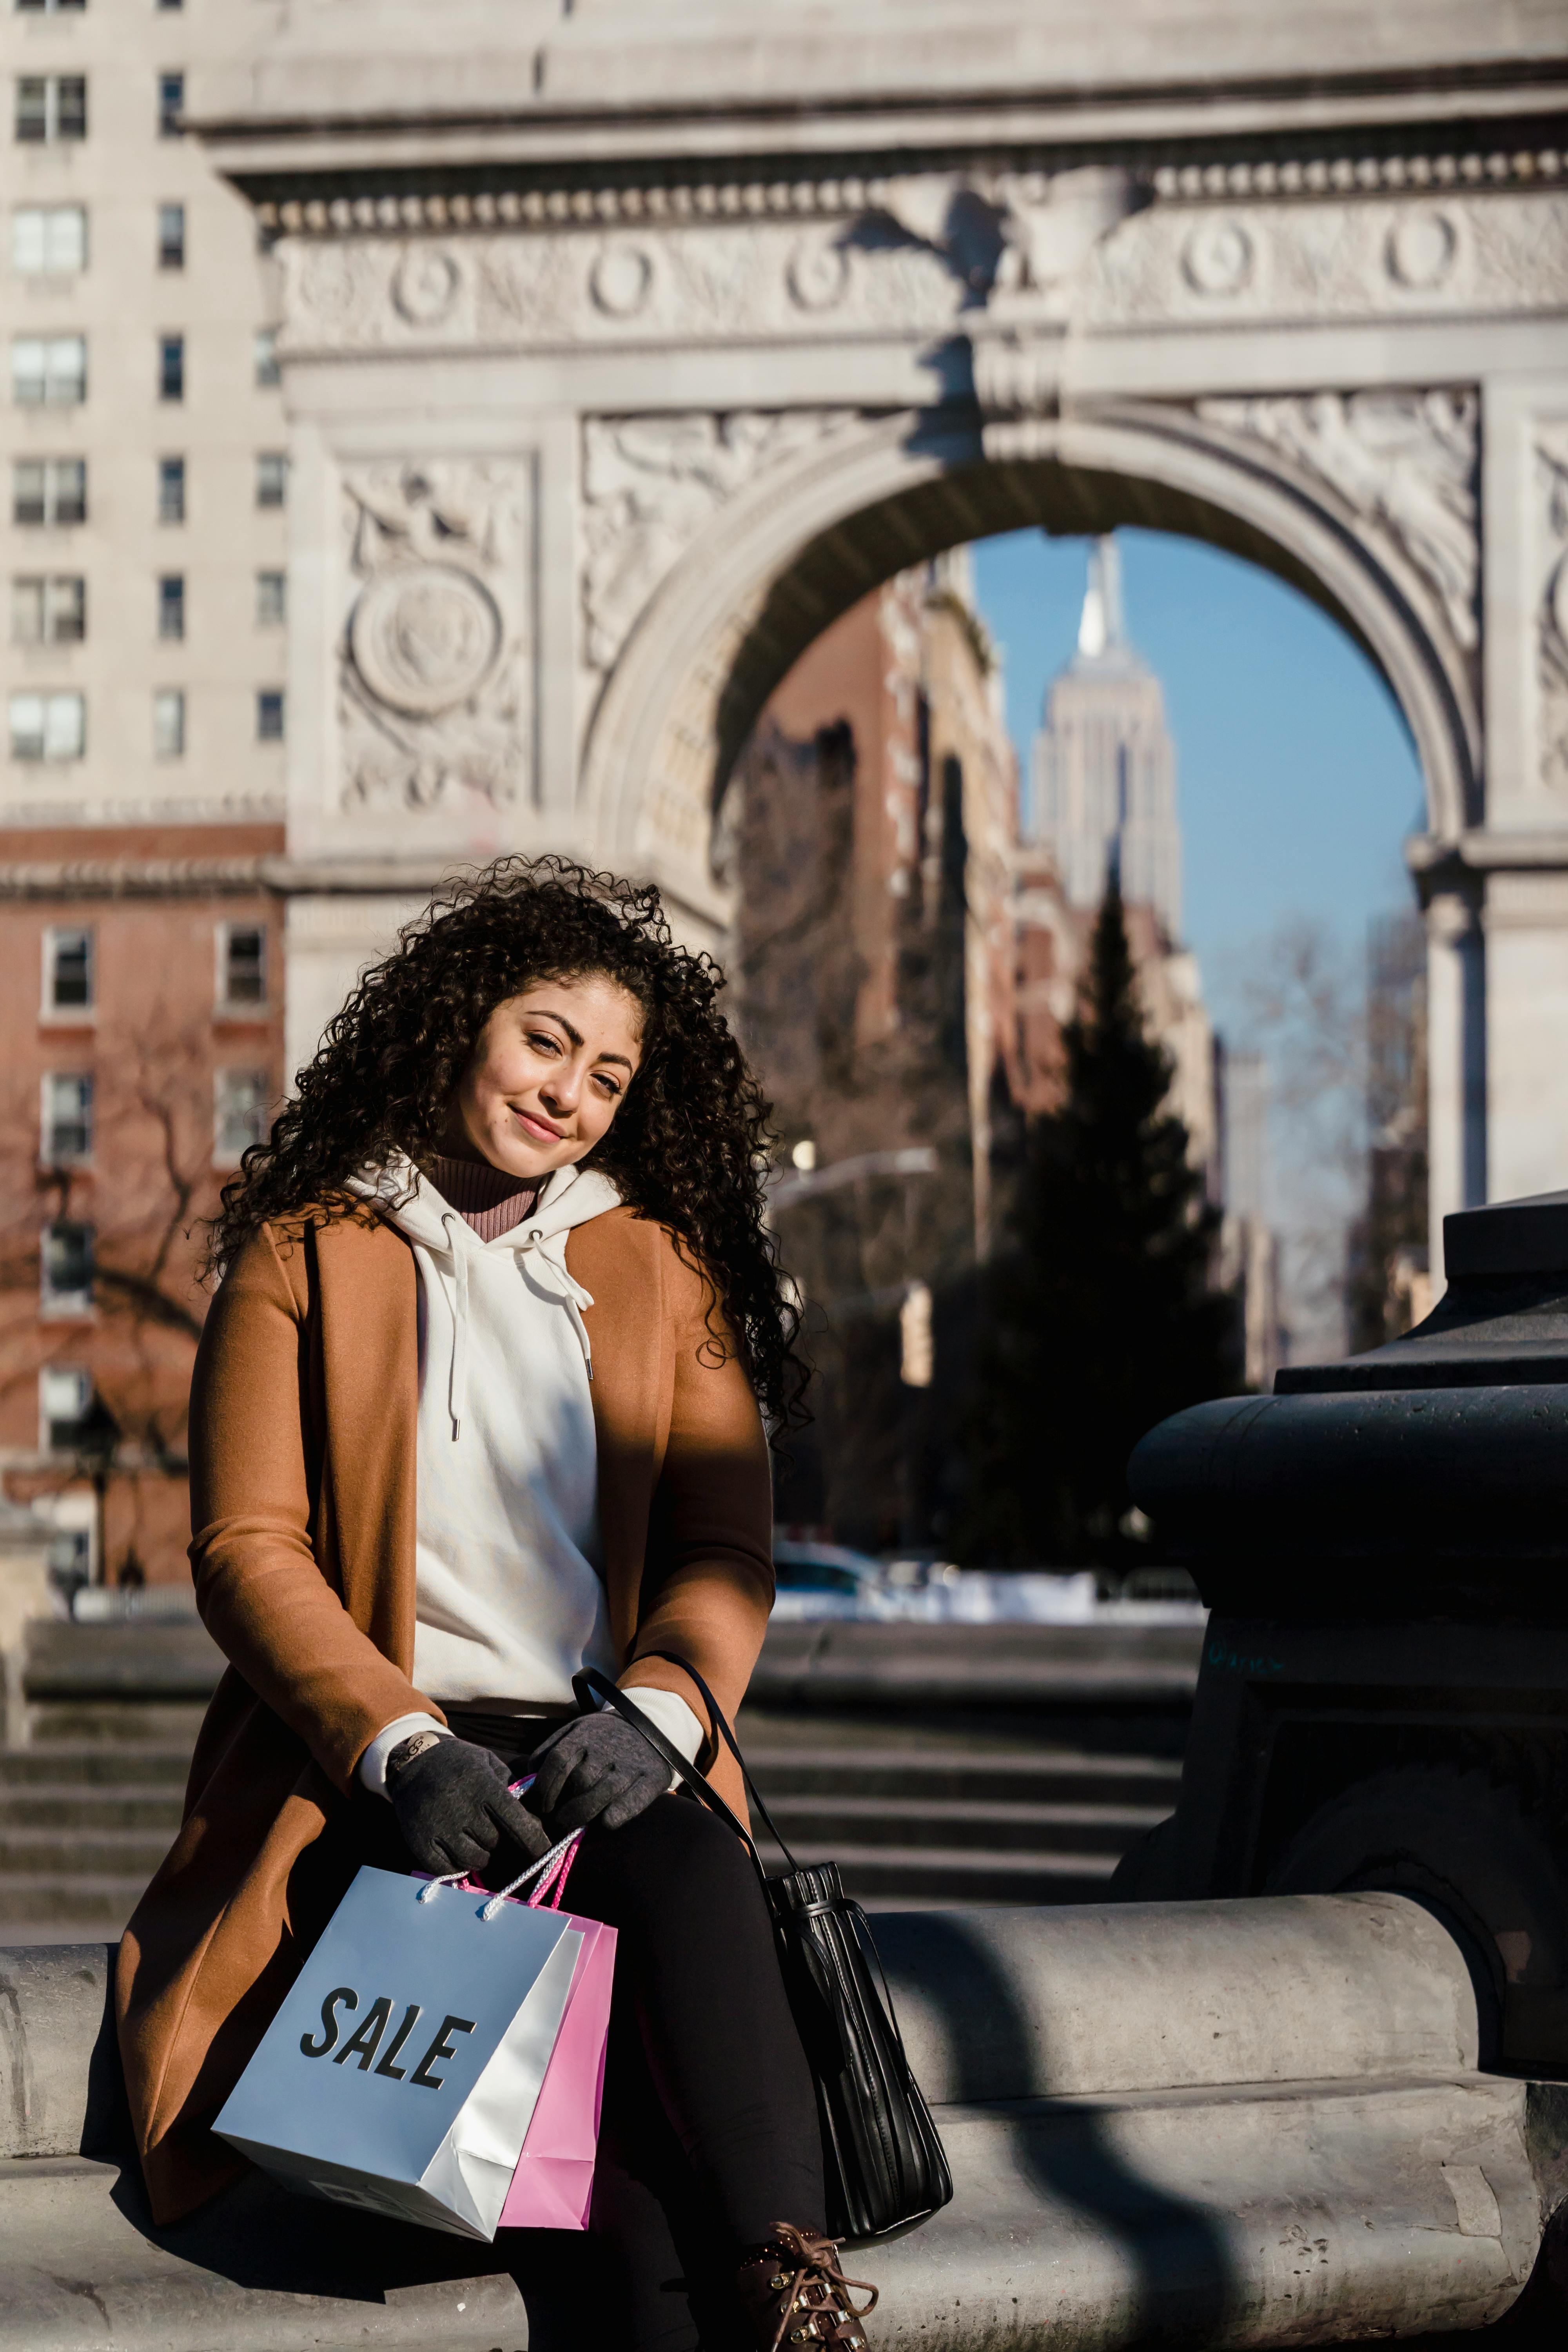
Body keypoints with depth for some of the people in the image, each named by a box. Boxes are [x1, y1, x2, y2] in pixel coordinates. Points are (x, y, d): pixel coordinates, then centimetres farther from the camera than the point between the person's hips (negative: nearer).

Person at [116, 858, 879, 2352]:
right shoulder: (304, 1258, 10)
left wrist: (657, 1710, -11)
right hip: (369, 1769, -2)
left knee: (686, 1872, -34)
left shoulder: (662, 1264, 18)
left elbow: (723, 1545, 11)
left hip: (610, 1766, 2)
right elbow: (247, 1548, 1)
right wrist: (398, 1746, -16)